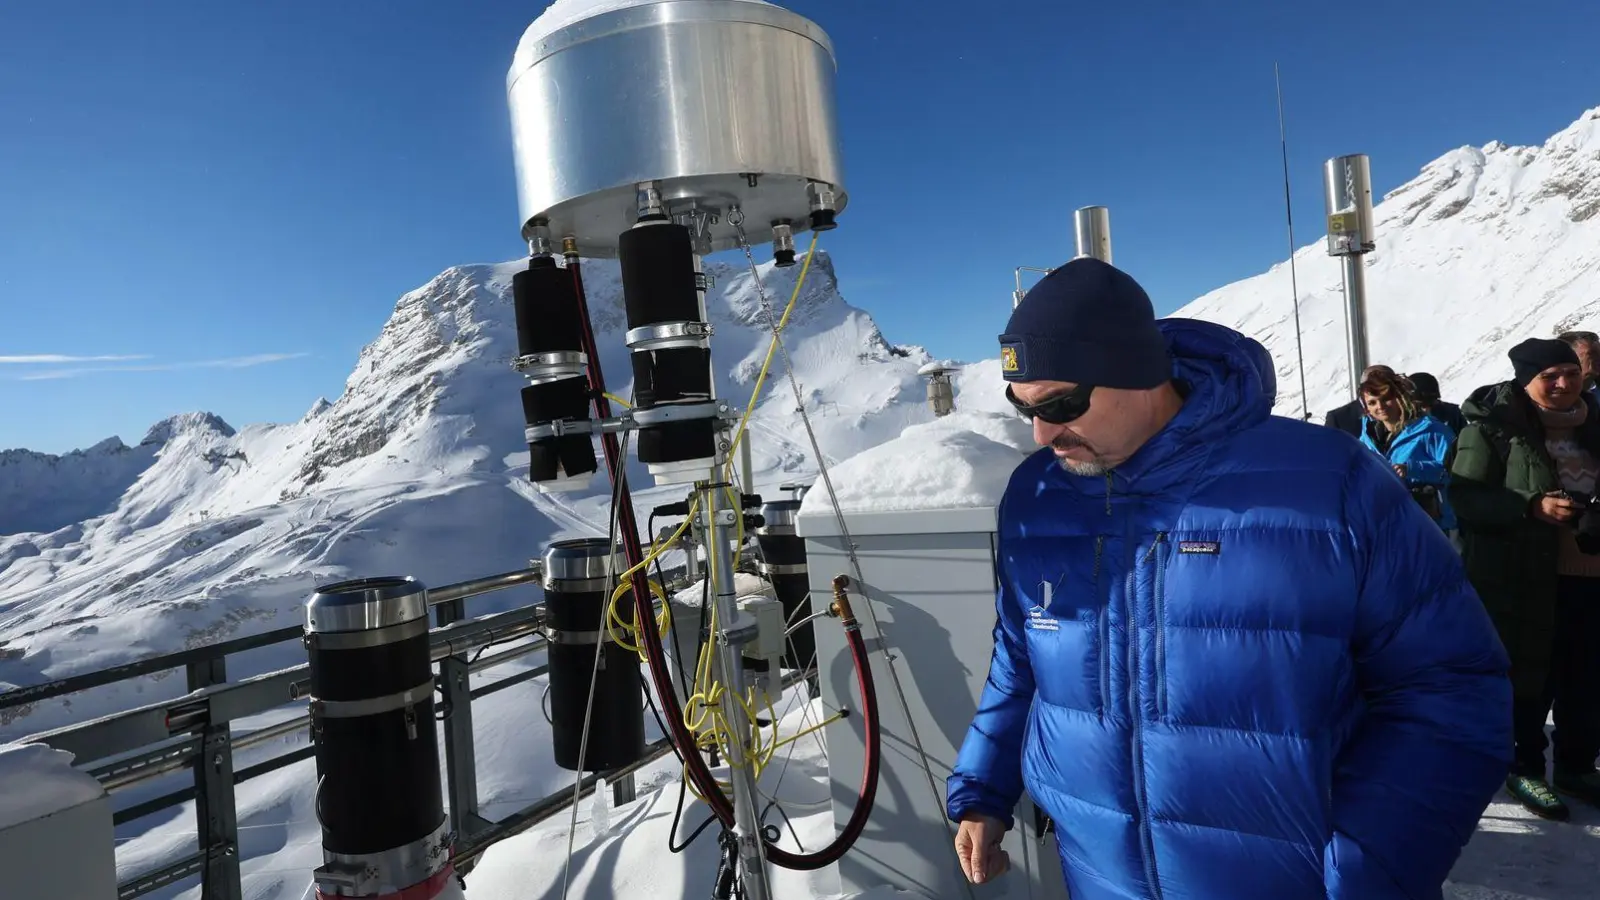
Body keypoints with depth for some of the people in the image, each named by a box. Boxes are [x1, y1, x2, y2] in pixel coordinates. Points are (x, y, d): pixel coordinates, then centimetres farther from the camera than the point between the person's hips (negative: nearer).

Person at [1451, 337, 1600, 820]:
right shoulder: (1493, 428, -8)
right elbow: (1464, 496, -13)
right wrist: (1532, 507, -24)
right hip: (1526, 578, -6)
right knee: (1534, 674, 2)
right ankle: (1526, 768, 17)